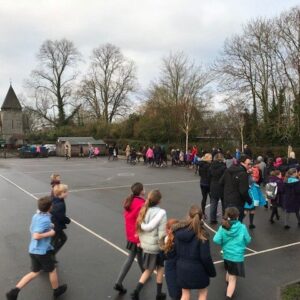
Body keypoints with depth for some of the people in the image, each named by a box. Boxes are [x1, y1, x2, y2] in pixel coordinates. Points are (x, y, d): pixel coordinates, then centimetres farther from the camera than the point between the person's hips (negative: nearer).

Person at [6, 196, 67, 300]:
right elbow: (36, 236, -30)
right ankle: (56, 290, 35)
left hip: (33, 250, 8)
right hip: (42, 251, -8)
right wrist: (50, 233, -19)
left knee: (34, 273, 20)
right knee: (52, 271, 16)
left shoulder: (36, 216, 2)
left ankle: (14, 291, 10)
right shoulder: (45, 220, -25)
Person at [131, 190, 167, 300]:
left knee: (148, 270, 22)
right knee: (160, 269, 20)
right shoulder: (161, 213, -21)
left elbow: (140, 227, -1)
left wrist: (142, 241, 11)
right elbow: (162, 233, -20)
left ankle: (136, 291, 11)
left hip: (145, 245, 5)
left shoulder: (144, 210, -5)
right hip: (157, 246, -5)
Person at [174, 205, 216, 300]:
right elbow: (205, 257, -18)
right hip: (197, 268, -3)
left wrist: (180, 263, 11)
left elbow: (175, 250, -1)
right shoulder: (201, 234, -18)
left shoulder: (178, 231, -7)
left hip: (182, 267, 4)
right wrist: (212, 271, -3)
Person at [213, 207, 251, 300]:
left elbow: (216, 240, -16)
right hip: (237, 256, -4)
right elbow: (248, 240, -5)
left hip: (226, 255, 4)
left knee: (229, 271, 30)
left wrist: (224, 242, 3)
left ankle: (228, 288, 52)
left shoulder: (223, 227, -12)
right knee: (232, 278, 2)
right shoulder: (242, 227, -16)